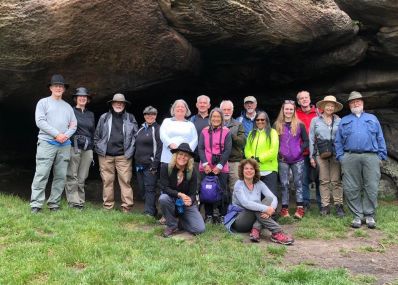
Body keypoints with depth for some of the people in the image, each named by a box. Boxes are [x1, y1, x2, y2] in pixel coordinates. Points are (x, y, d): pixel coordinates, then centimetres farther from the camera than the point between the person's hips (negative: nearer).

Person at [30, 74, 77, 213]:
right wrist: (57, 134, -12)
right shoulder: (43, 102, 7)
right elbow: (40, 121, -5)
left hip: (64, 145, 5)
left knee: (61, 176, 2)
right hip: (47, 143, -4)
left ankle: (54, 204, 8)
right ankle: (36, 205, -9)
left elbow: (73, 125, 14)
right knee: (41, 175, -10)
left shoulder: (67, 106, 19)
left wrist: (66, 135, -6)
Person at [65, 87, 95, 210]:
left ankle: (81, 201, 8)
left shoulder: (90, 114, 19)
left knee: (82, 177, 4)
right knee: (72, 176, -7)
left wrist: (92, 150, 17)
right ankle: (74, 202, -5)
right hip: (73, 147, -4)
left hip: (87, 149, 4)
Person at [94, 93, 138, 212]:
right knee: (107, 181, 3)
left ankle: (127, 206, -2)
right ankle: (108, 205, 11)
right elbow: (97, 135, 14)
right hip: (106, 155, 1)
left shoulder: (130, 118, 10)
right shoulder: (104, 118, 11)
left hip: (123, 156, -1)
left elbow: (136, 135, 9)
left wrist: (130, 149, 2)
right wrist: (99, 149, 6)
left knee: (125, 181, -5)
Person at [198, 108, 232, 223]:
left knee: (222, 191, 0)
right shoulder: (204, 131, 8)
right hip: (206, 167, 2)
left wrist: (220, 166, -10)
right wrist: (205, 164, -9)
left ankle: (222, 215, 10)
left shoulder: (226, 132, 3)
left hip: (221, 168, -1)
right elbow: (200, 148, 3)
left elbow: (227, 150, -2)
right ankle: (208, 216, 14)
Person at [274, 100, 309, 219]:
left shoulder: (300, 125, 5)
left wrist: (300, 151, -8)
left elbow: (306, 141, 6)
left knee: (298, 183, 2)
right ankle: (284, 208, 8)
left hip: (297, 159, 0)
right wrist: (278, 152, -5)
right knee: (284, 184, 3)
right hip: (283, 160, 0)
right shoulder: (277, 125, 6)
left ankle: (300, 208, 4)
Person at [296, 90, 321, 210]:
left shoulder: (318, 113, 5)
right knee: (304, 179, 4)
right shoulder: (295, 115, 5)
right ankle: (305, 203, 14)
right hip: (303, 152, 0)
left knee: (319, 178, 7)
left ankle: (321, 203, 16)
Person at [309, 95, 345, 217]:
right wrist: (311, 156, 2)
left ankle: (338, 205, 4)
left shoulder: (339, 121, 9)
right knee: (324, 181, 2)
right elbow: (311, 139, 7)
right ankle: (325, 206, 7)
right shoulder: (315, 120, 9)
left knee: (336, 181, -1)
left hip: (336, 153, 0)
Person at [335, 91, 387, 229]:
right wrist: (340, 157, 1)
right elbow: (338, 141, 13)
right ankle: (357, 216, 8)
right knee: (352, 189, -1)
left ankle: (369, 215, 7)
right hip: (350, 158, 1)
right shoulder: (344, 121, 19)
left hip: (371, 157, 0)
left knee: (371, 187, -3)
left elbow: (380, 139, 13)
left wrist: (381, 156, 3)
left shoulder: (372, 118, 19)